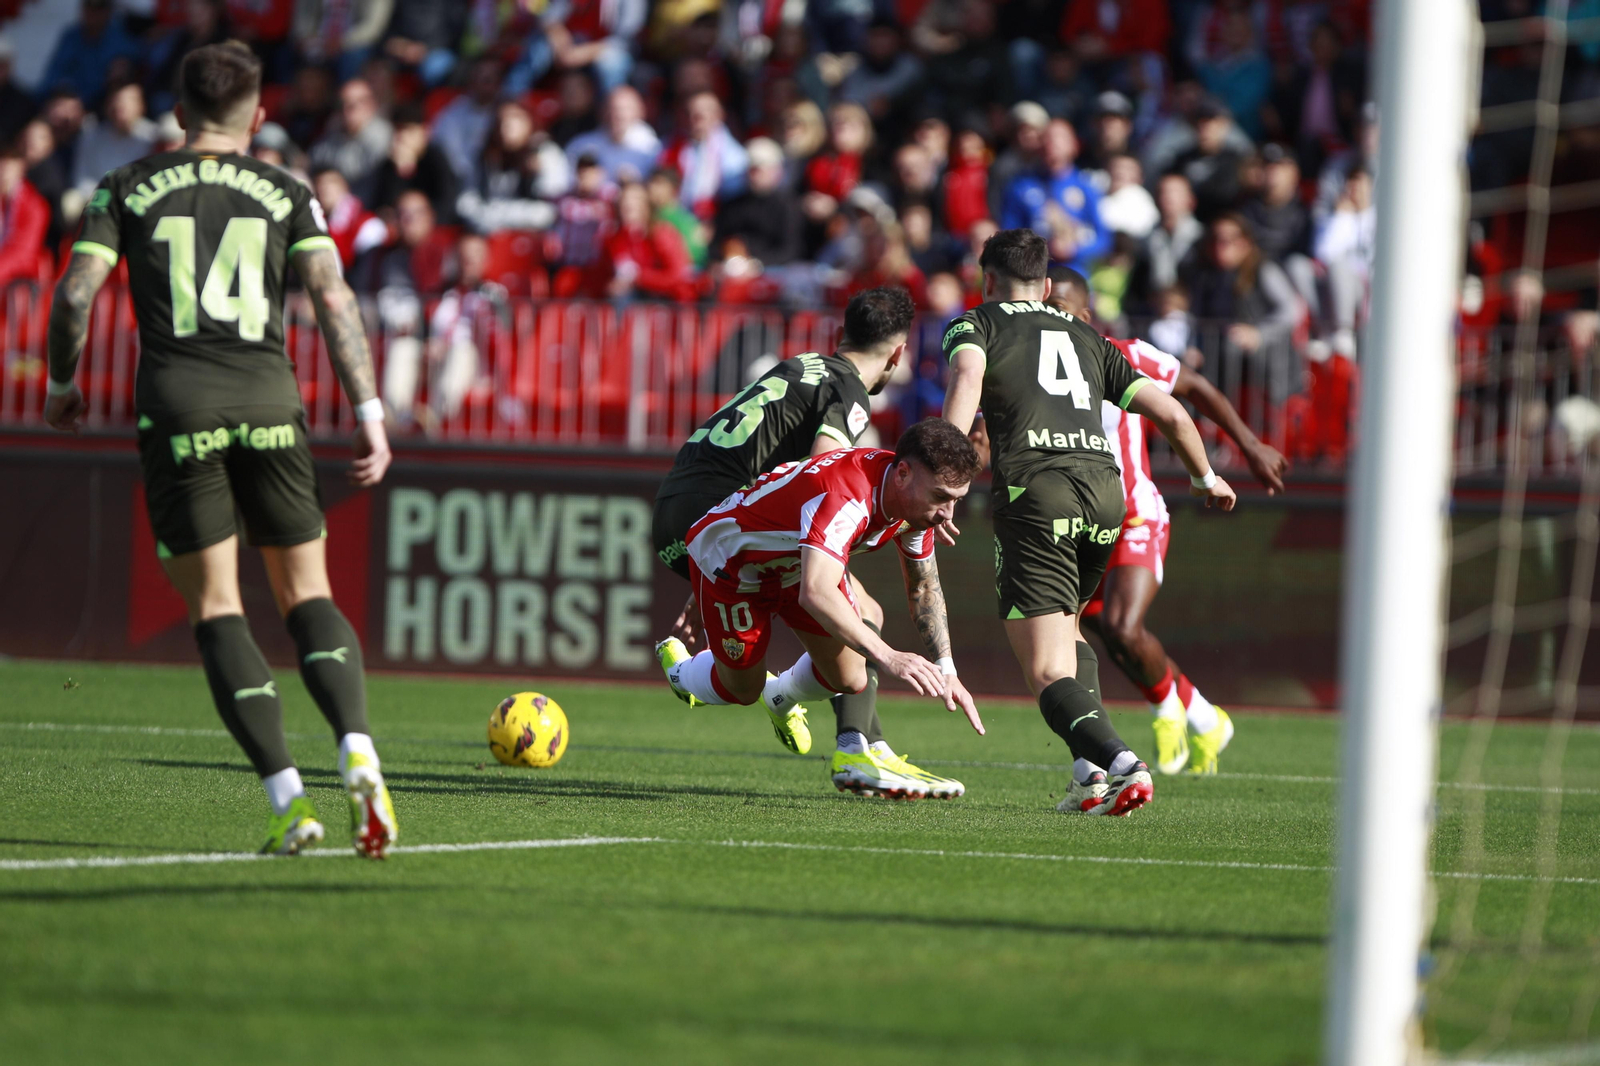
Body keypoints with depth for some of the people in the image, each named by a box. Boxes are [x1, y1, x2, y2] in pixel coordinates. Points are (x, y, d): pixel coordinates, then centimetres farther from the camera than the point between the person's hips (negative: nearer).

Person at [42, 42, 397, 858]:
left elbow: (75, 293, 2)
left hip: (176, 408, -1)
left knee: (215, 607, 3)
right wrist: (369, 414, -1)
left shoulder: (127, 189, 10)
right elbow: (333, 297, -1)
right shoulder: (285, 193, 11)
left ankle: (287, 799, -8)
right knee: (306, 593, 10)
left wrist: (62, 384, 18)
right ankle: (358, 755, -13)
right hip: (268, 403, 1)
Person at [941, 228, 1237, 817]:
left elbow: (967, 377, -9)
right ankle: (1091, 768, 11)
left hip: (1034, 487, -5)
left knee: (1049, 674, -6)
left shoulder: (975, 323, 16)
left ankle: (1118, 762, -32)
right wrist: (1207, 478, 43)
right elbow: (1171, 414, 25)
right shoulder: (1087, 337, 29)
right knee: (1063, 627, 29)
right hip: (1104, 487, 5)